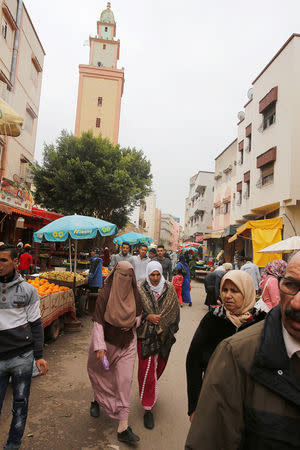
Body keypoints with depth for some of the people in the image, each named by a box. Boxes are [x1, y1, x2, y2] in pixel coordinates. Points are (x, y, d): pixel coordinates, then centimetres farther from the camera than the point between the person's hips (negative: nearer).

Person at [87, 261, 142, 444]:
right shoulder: (105, 294, -17)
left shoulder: (135, 295, -6)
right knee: (100, 374, 19)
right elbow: (98, 321, -18)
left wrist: (133, 322, -10)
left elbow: (139, 313, 11)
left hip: (127, 344, 2)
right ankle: (97, 400, 52)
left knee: (125, 380, -1)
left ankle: (123, 428, 8)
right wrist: (100, 346, -25)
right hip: (107, 342, -2)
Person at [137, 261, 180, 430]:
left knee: (159, 365, 20)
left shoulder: (170, 289, -1)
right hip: (146, 336, -3)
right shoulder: (140, 290, -7)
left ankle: (151, 392, 49)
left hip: (164, 335, 3)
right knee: (147, 370, -2)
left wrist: (170, 329, -2)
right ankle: (148, 408, 13)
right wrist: (147, 317, -18)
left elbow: (175, 311, 5)